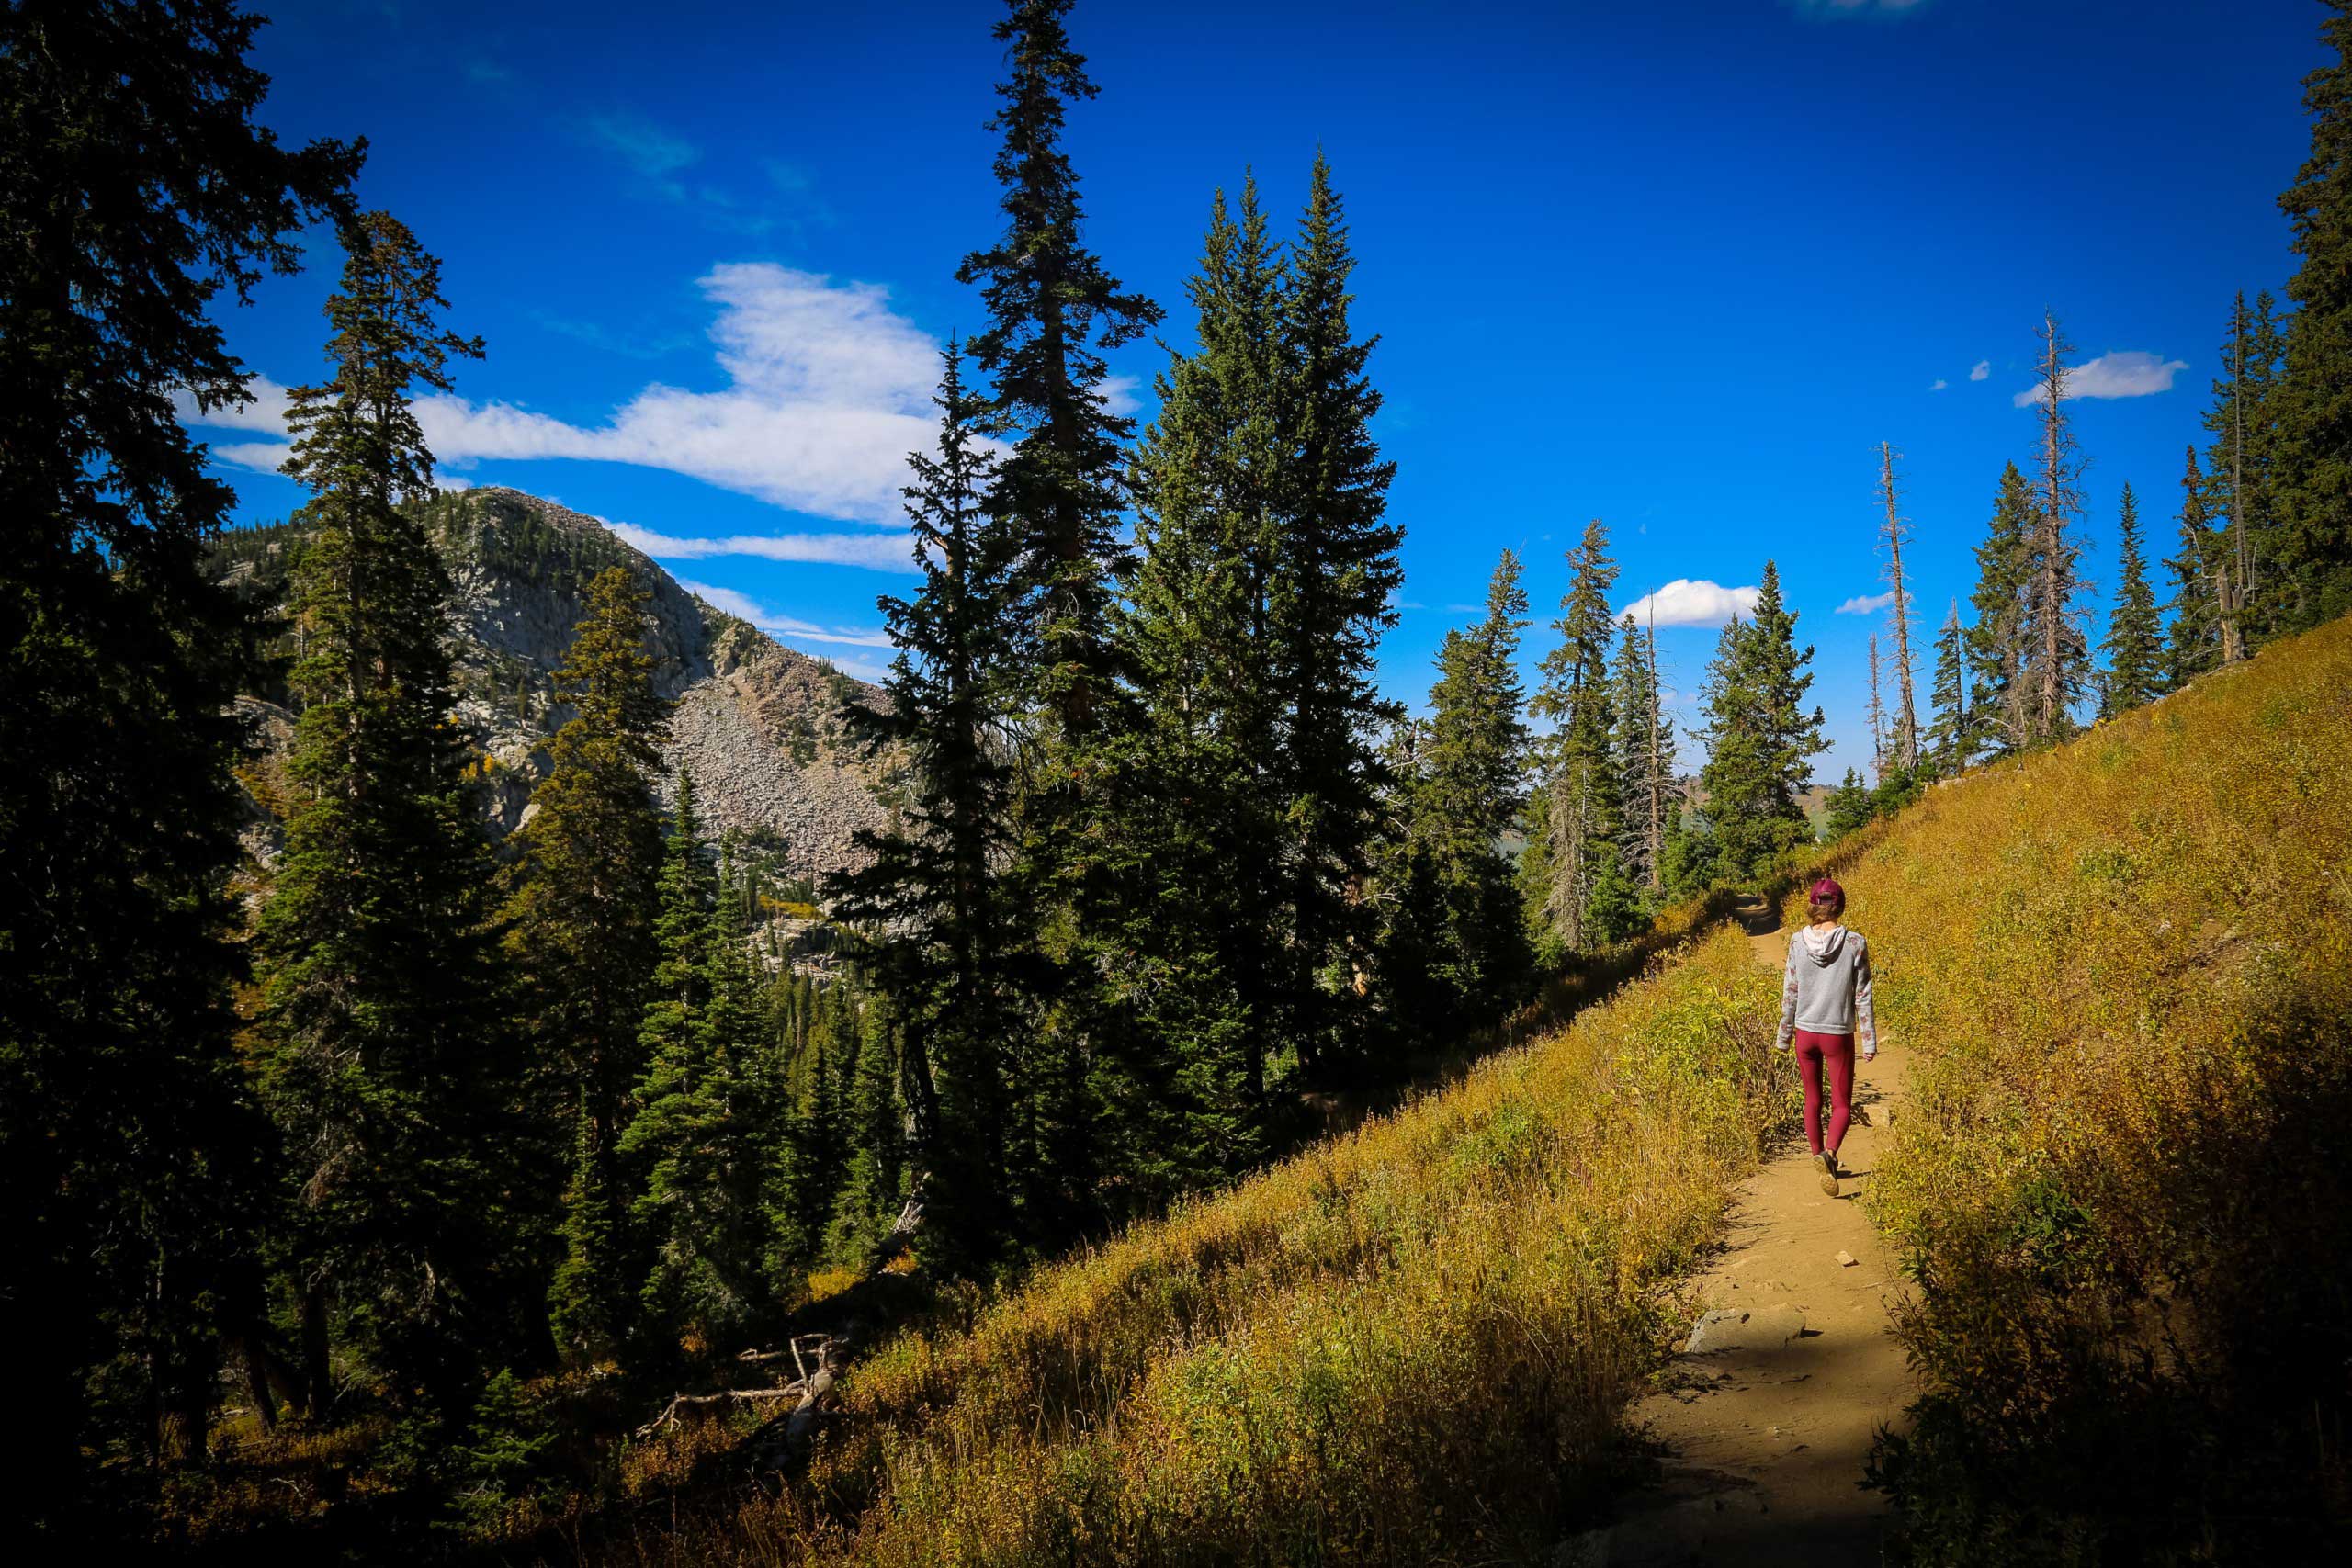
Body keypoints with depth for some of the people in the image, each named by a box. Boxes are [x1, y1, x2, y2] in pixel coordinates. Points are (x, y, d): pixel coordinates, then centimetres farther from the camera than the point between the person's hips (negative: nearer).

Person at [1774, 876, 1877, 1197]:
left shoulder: (1798, 942, -6)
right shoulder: (1855, 943, -11)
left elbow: (1790, 993, -1)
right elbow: (1862, 996, -7)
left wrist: (1784, 1036, 10)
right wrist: (1870, 1040, 1)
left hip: (1805, 1033, 2)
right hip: (1839, 1035, -2)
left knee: (1812, 1100, 19)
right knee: (1841, 1105, 8)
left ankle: (1819, 1157, 27)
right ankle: (1828, 1153, -17)